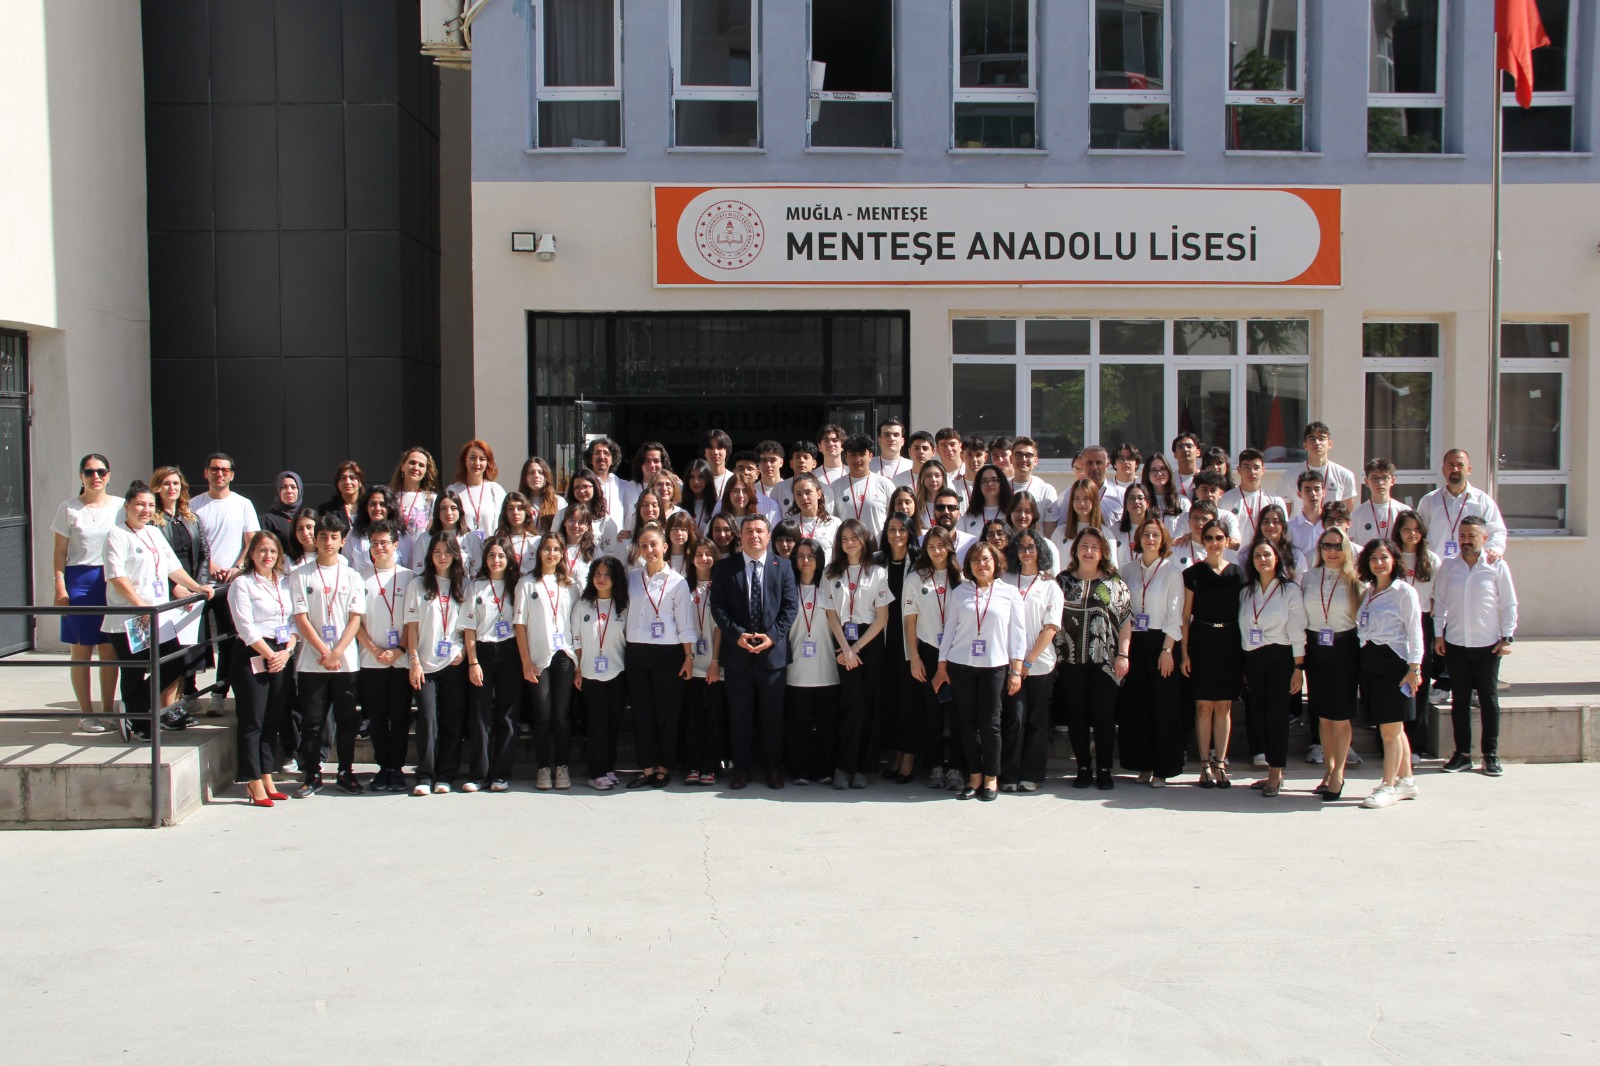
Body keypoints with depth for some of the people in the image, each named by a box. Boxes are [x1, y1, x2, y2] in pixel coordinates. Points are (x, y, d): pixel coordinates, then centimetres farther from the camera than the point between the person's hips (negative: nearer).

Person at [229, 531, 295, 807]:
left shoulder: (285, 582, 13)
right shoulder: (242, 584, -3)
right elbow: (246, 628, -10)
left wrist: (286, 652, -4)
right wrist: (270, 655, -11)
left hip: (282, 656, 6)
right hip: (252, 658, -5)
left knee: (272, 721, 9)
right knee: (252, 721, -2)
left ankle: (267, 779, 16)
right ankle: (255, 784, 2)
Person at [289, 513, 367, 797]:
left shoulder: (351, 576, 7)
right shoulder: (300, 576, 3)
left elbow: (356, 619, 1)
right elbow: (300, 618, -3)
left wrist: (337, 652, -11)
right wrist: (325, 652, -10)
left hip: (347, 662, 1)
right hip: (311, 663, -1)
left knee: (346, 720, 6)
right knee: (312, 722, 3)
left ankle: (346, 774, 16)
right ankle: (311, 776, 12)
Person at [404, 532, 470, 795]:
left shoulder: (463, 586, 10)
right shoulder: (418, 585, 7)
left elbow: (469, 625, 10)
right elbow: (412, 627, 3)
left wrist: (465, 653, -5)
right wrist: (414, 661, -4)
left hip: (455, 664, 1)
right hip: (426, 664, -1)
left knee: (452, 720, 2)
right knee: (428, 719, -8)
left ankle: (445, 776, 9)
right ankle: (424, 777, -4)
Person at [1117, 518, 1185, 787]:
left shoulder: (1172, 571, -2)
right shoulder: (1128, 570, 9)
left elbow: (1175, 615, -5)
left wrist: (1167, 649, -11)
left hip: (1161, 642, -3)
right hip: (1134, 642, 3)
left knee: (1163, 705, -1)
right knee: (1136, 704, 4)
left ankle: (1162, 769, 6)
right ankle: (1143, 765, 14)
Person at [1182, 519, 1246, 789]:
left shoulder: (1237, 573, 6)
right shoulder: (1193, 573, 2)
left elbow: (1244, 614, 8)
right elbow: (1186, 616, 2)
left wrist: (1245, 649, 2)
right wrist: (1185, 652, -4)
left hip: (1229, 644, 1)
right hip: (1201, 642, -1)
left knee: (1224, 706, 5)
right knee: (1204, 705, 1)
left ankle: (1220, 763, 12)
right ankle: (1205, 765, 7)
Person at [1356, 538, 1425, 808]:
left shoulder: (1404, 591, -5)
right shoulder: (1368, 592, 14)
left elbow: (1414, 632, -9)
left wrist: (1414, 668, -16)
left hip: (1393, 662, -7)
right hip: (1370, 662, 7)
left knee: (1390, 729, -4)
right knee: (1393, 728, 13)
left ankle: (1389, 786, 2)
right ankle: (1406, 781, 23)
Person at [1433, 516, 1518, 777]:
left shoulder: (1497, 566, -3)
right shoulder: (1448, 566, 3)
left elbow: (1509, 604, 1)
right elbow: (1440, 601, 7)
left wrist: (1507, 637, -4)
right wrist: (1438, 634, 2)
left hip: (1488, 644, -2)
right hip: (1455, 644, 2)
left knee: (1489, 700, 5)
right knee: (1459, 700, 7)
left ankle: (1491, 754, 13)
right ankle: (1462, 753, 14)